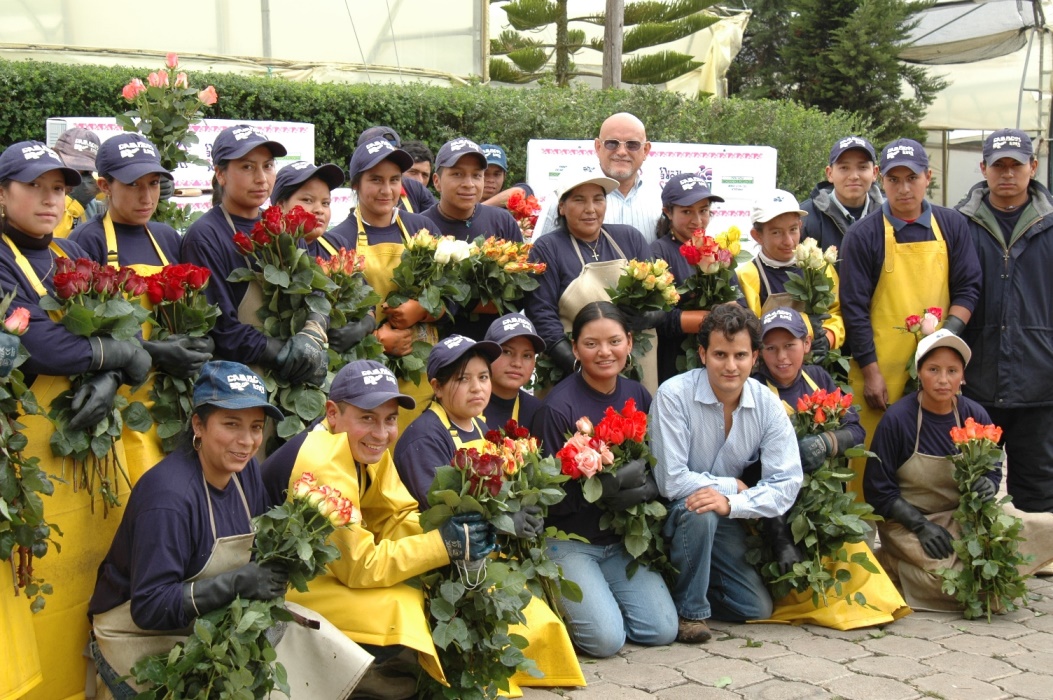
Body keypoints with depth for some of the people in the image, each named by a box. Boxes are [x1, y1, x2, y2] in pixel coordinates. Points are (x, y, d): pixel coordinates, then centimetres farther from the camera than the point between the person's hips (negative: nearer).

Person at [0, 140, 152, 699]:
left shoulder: (70, 255, 13)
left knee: (98, 573, 11)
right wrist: (119, 354, -11)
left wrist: (109, 379, -15)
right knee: (47, 588, -5)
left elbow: (118, 332, 6)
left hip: (94, 441, 7)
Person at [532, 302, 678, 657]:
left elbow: (657, 470, 6)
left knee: (663, 630, -9)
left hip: (622, 540, 5)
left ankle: (593, 595, 17)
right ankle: (559, 602, 12)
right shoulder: (557, 407, -16)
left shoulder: (638, 397, 2)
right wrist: (603, 490, -30)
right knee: (606, 638, -19)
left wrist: (643, 489, -17)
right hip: (568, 542, -5)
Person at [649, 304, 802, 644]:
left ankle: (698, 586, 24)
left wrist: (731, 502, -31)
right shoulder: (674, 395, -22)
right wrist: (733, 485, -15)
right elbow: (671, 481, -24)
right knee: (698, 512, -37)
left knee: (758, 609, -5)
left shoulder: (768, 405, -10)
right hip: (673, 514, -4)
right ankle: (689, 609, -15)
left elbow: (786, 483, -16)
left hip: (726, 524, 4)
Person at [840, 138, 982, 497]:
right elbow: (854, 308, -3)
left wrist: (949, 333, -9)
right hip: (880, 370, -3)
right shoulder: (863, 234, -2)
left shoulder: (952, 226, 8)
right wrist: (870, 372, -7)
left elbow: (968, 288, 9)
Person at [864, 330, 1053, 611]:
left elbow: (993, 472, 9)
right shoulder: (897, 419, -13)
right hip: (907, 521, -5)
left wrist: (987, 486, -16)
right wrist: (920, 525, -21)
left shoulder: (975, 415, -3)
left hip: (966, 515, 5)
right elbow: (878, 490, -10)